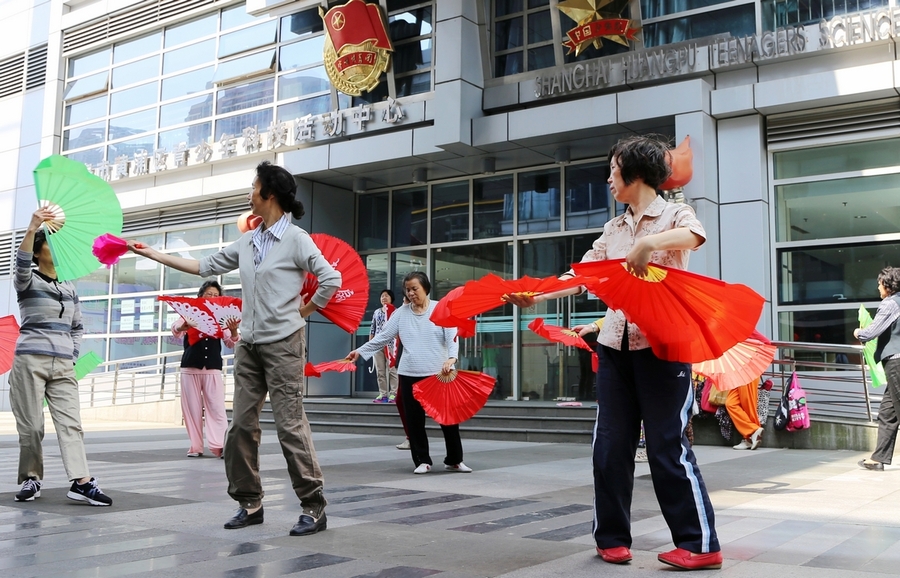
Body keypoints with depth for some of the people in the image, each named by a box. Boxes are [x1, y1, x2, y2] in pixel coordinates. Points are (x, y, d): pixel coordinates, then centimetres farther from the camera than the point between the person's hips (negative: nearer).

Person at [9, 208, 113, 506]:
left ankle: (82, 482, -13)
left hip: (63, 366, 4)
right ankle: (31, 479, 14)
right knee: (31, 425, -1)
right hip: (30, 361, -4)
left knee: (70, 421, -6)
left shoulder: (70, 289, 15)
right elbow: (21, 263, -23)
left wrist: (73, 355, 7)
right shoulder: (28, 281, 1)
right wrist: (32, 230, -38)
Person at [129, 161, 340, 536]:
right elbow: (206, 267, 19)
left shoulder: (295, 239, -8)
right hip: (249, 345, 7)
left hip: (283, 344, -7)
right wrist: (152, 253, 21)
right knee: (241, 425, 6)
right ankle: (250, 503, 17)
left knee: (290, 425, -8)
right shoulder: (247, 242, 12)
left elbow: (331, 280, -10)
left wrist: (304, 311, -4)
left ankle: (314, 507, 0)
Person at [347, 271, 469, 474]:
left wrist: (451, 358, -27)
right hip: (410, 375, 2)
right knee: (414, 420, 5)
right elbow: (383, 337, 6)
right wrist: (360, 351, -2)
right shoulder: (401, 313, 6)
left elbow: (452, 337, -9)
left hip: (439, 373, -2)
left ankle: (454, 460, 16)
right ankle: (422, 460, 16)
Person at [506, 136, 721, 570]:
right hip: (615, 344, 6)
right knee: (610, 443, 6)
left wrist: (647, 243, -32)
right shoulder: (614, 229, 16)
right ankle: (612, 537, 18)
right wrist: (538, 296, 3)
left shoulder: (674, 214, 0)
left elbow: (696, 234, -23)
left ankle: (700, 543, 5)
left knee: (667, 445, -6)